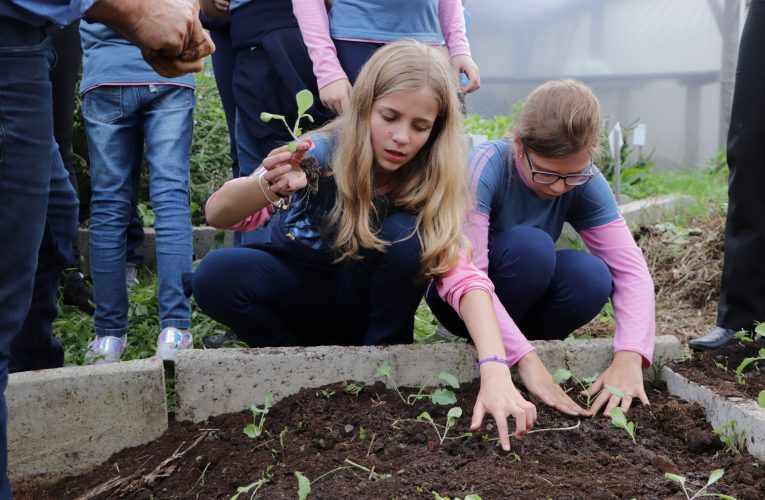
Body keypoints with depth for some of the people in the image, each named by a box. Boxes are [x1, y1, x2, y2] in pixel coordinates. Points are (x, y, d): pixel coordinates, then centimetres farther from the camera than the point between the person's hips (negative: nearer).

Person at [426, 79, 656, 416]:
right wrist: (526, 359, -45)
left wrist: (628, 357, -37)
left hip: (526, 298, 4)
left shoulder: (585, 184, -15)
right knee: (530, 245, -32)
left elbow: (631, 270, -20)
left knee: (594, 278, -26)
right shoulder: (485, 167, -28)